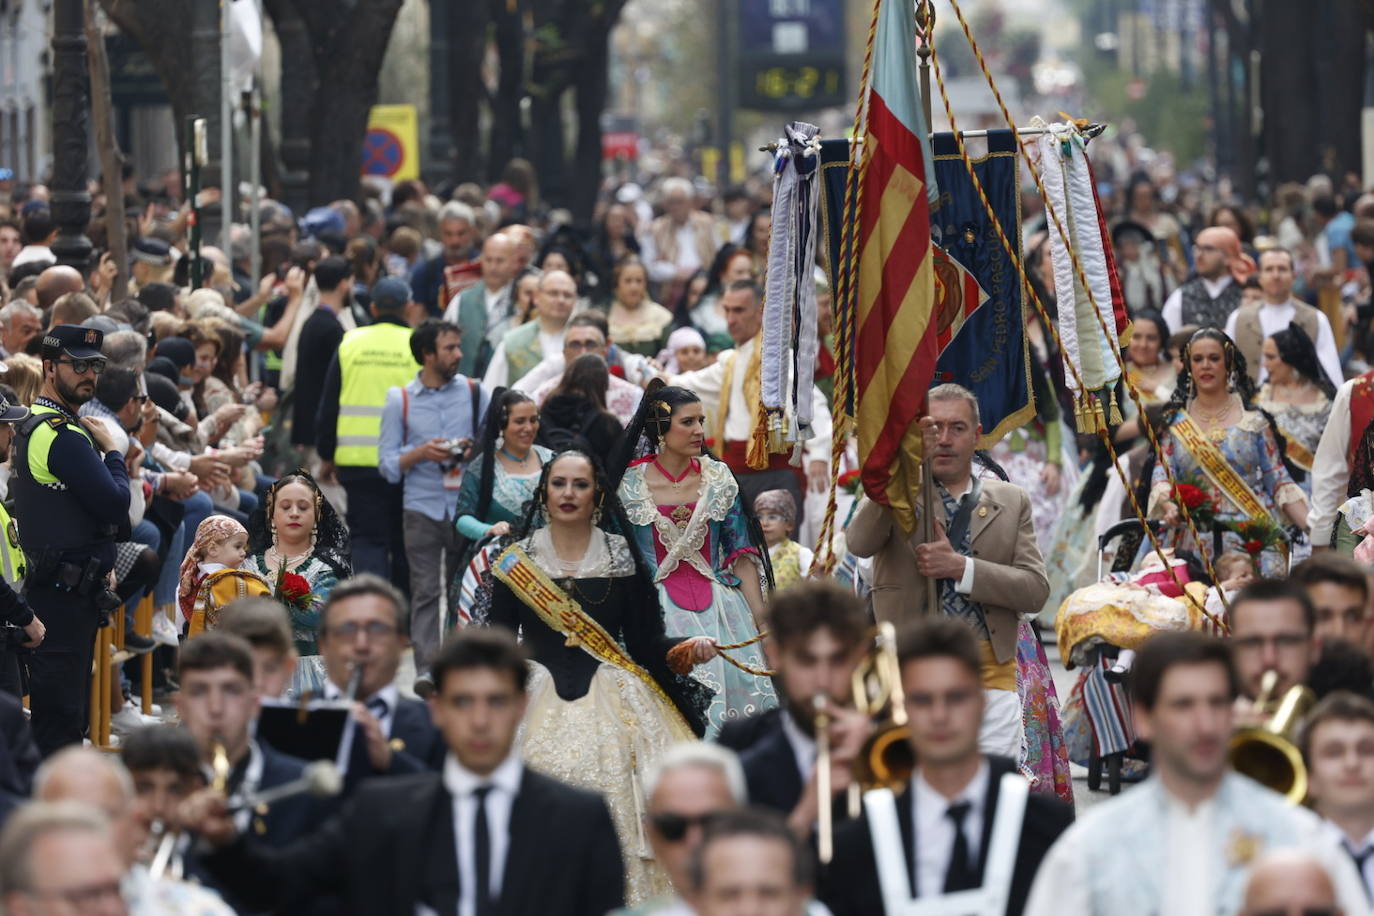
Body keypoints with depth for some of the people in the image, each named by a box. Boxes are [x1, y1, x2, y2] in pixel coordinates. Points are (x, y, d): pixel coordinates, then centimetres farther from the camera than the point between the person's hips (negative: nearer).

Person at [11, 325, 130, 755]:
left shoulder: (31, 427, 16)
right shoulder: (64, 436, -18)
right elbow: (117, 506, -19)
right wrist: (110, 449, -3)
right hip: (67, 596, -11)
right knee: (61, 716, -9)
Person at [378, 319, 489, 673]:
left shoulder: (474, 392, 7)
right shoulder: (400, 400, 4)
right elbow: (387, 464, 3)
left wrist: (475, 452, -10)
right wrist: (421, 453, -14)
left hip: (467, 507, 1)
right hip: (422, 508, -1)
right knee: (425, 592, -3)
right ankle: (427, 670, -3)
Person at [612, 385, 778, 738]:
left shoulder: (718, 478, 6)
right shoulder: (631, 484, 0)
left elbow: (741, 551, 6)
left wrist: (760, 615, 0)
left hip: (717, 608, 2)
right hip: (655, 612, -2)